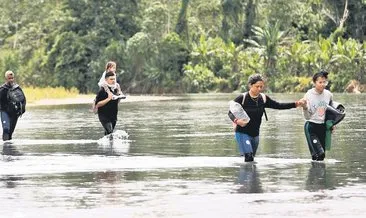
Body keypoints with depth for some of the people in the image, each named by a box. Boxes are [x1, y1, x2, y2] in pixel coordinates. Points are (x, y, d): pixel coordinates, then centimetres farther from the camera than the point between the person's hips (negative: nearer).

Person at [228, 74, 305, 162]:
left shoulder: (263, 98, 2)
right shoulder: (242, 98, -12)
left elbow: (278, 105, 7)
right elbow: (231, 113, -9)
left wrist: (296, 104, 0)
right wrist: (236, 120, -32)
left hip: (255, 134, 6)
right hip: (242, 133, -6)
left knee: (251, 158, 10)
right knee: (248, 156, -21)